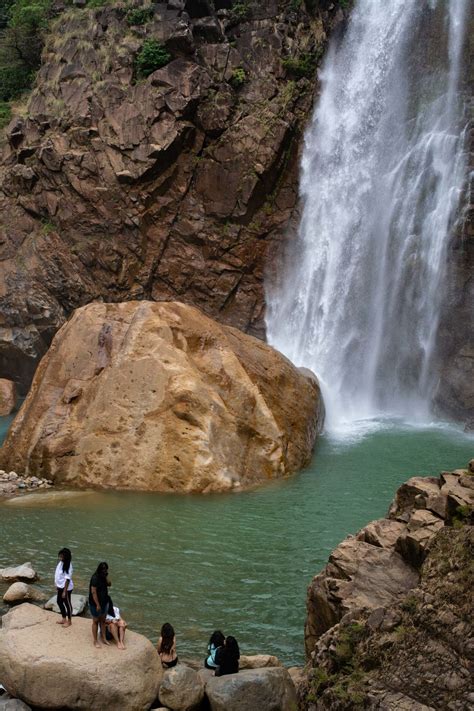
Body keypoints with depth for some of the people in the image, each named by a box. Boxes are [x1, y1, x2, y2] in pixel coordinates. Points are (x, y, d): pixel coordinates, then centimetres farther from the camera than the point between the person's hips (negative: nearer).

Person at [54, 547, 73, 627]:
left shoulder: (68, 566, -26)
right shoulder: (60, 562, -1)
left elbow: (67, 579, -24)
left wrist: (64, 591, -22)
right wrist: (57, 585, 18)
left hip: (66, 588, -9)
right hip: (60, 586, 9)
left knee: (67, 604, 7)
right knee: (59, 601, 20)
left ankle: (69, 621, 24)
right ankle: (64, 619, 38)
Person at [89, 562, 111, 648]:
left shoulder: (103, 577, 3)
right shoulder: (95, 578, -22)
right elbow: (93, 592, -23)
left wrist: (106, 577, -12)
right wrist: (97, 605, -23)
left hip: (104, 602, 7)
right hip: (96, 604, -7)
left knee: (103, 620, 15)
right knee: (96, 621, 4)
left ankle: (103, 638, 26)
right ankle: (95, 641, 13)